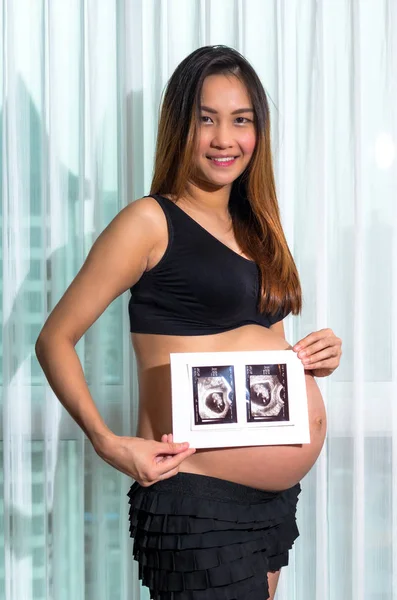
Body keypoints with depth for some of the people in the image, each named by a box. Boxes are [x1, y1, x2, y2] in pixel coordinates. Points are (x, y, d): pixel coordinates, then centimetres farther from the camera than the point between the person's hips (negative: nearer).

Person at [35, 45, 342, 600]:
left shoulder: (255, 229, 14)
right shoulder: (151, 221, -7)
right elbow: (55, 339, -8)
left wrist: (313, 358, 5)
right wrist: (108, 443, -22)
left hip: (276, 496, 8)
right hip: (196, 497, -7)